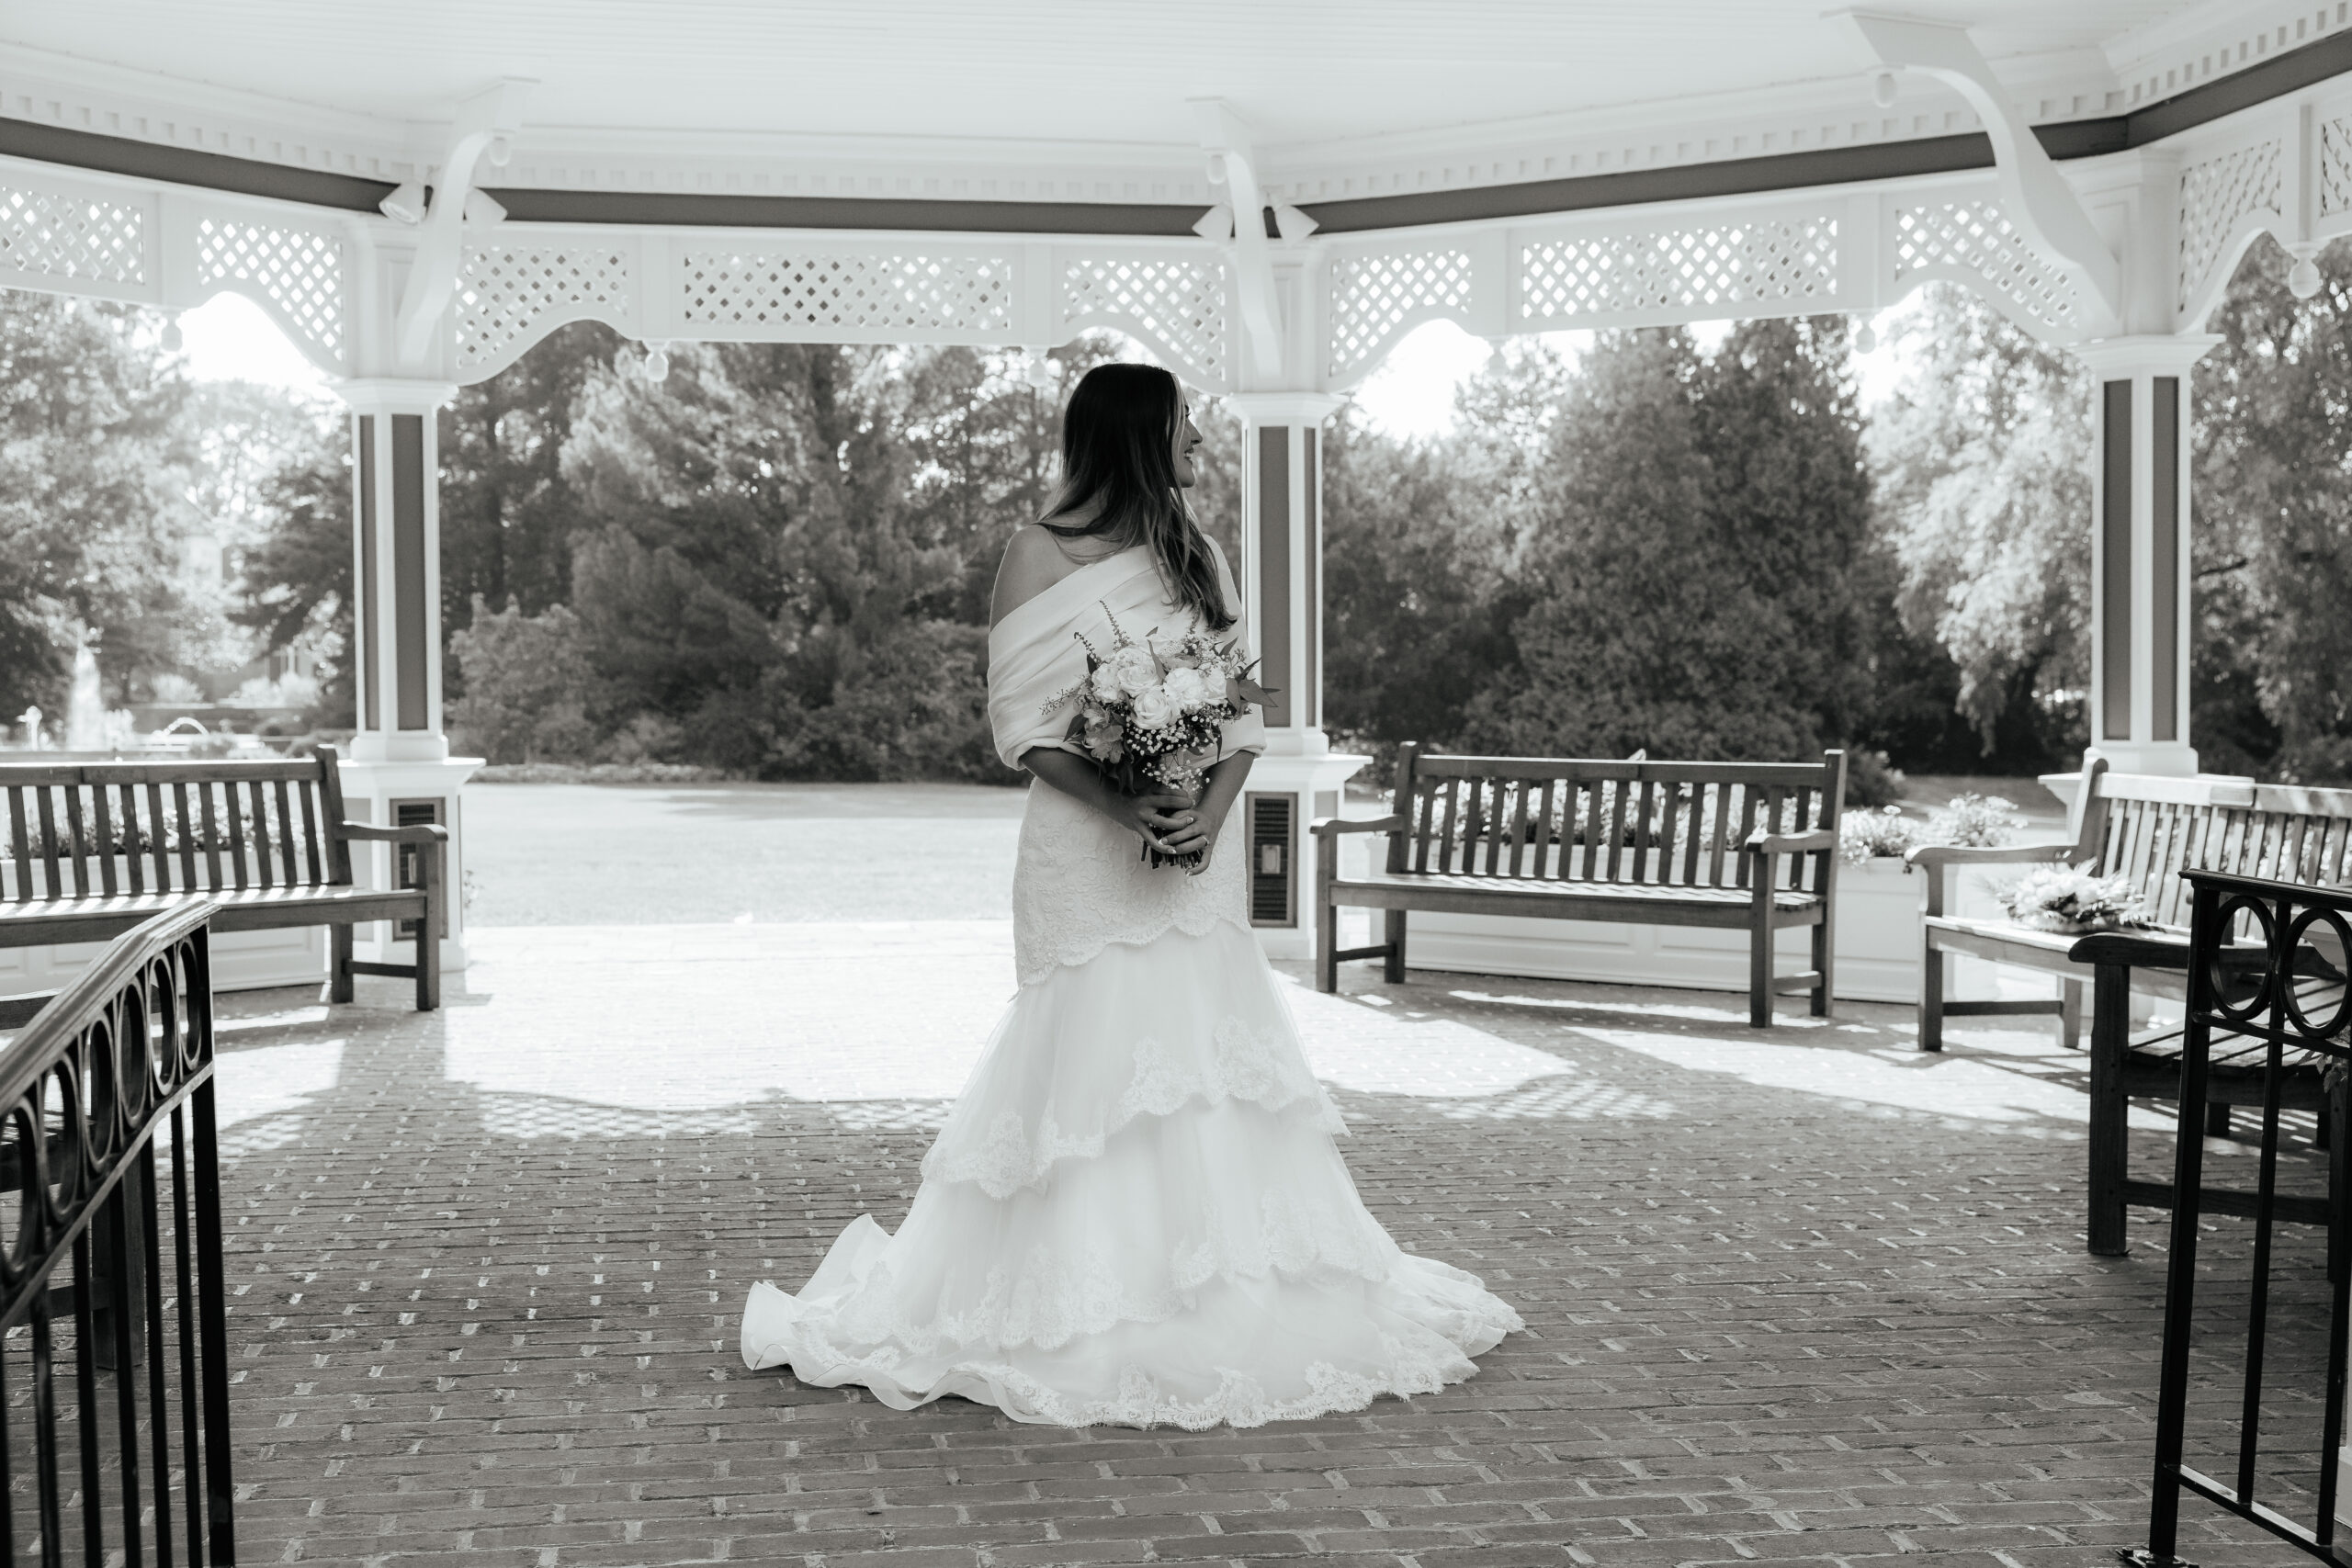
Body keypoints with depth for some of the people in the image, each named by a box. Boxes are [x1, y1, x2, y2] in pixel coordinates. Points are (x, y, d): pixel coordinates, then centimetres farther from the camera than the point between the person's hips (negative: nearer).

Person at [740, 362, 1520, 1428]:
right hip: (1087, 860, -4)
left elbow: (1242, 712, 9)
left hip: (1195, 859, 5)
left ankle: (1219, 1311, 11)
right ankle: (1093, 1327, 2)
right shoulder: (1042, 557, 0)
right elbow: (1018, 722, -6)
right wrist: (1123, 807, -20)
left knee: (1204, 1081, 3)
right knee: (1096, 1073, -6)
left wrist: (1212, 808, -11)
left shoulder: (1201, 561, 14)